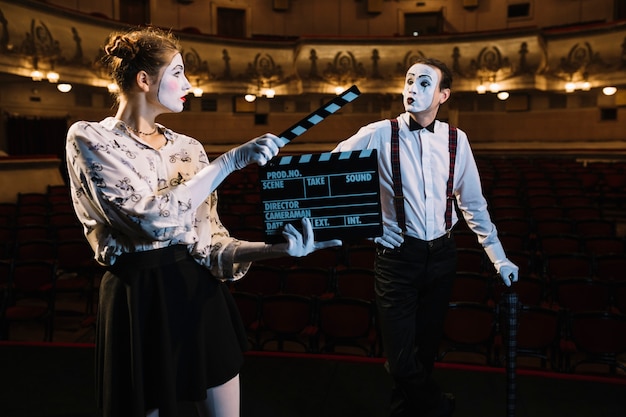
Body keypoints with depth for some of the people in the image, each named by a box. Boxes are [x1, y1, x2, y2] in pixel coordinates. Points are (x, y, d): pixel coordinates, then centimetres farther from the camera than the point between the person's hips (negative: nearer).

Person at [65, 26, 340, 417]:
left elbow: (208, 240, 1)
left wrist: (279, 248, -14)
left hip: (201, 293, 5)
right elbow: (151, 219, -22)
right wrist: (230, 161, -21)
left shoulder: (188, 147, 7)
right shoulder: (89, 138, -7)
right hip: (139, 299, -4)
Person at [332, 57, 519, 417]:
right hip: (398, 256, -3)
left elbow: (473, 203, 9)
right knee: (402, 357, 0)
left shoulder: (456, 139, 2)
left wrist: (498, 257, 8)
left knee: (427, 347, 17)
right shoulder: (379, 135, -8)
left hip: (442, 255, 3)